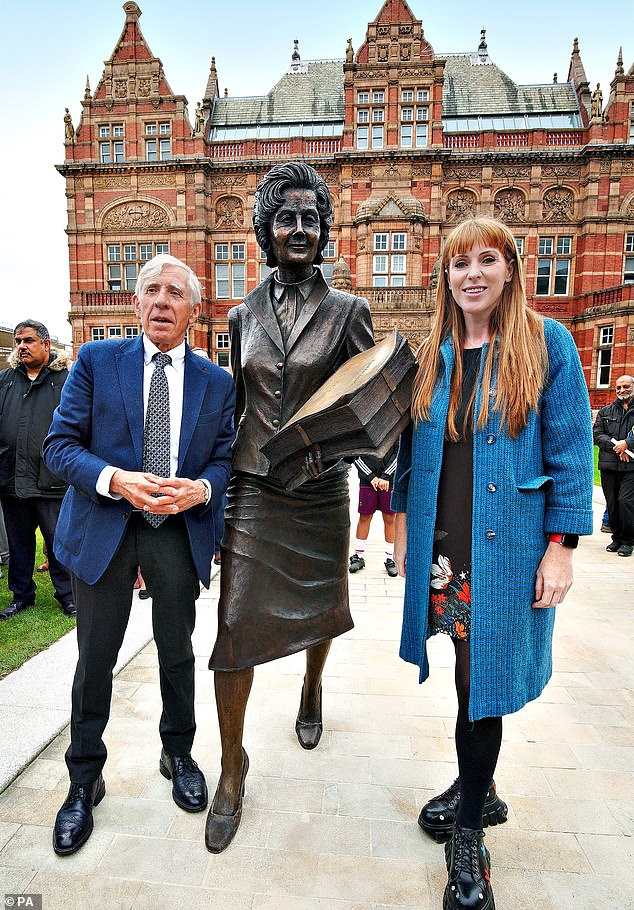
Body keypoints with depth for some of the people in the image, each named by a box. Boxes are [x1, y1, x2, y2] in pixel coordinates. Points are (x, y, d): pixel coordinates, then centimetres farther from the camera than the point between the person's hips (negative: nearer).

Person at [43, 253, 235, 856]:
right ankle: (84, 779, 34)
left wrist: (201, 488, -19)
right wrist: (116, 480, -21)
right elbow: (60, 444, -5)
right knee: (95, 659, 10)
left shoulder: (217, 382, 4)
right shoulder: (97, 360, 0)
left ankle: (178, 754, 41)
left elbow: (226, 459, 3)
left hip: (180, 531, 1)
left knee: (177, 653, 16)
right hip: (103, 528, -1)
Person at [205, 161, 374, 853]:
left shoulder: (346, 311, 0)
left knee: (316, 606, 18)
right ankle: (232, 766, 21)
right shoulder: (243, 316, 7)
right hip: (251, 489, 1)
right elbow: (237, 405, 13)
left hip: (319, 489, 0)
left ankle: (311, 692, 52)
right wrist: (214, 478, 14)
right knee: (236, 621, -1)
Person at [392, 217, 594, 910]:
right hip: (442, 543, 4)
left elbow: (570, 448, -5)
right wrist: (404, 526, 12)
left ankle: (468, 835, 26)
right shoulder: (432, 354, 10)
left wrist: (560, 547, -10)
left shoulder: (544, 342, -2)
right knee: (468, 675, 14)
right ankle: (477, 790, 41)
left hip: (506, 546, -3)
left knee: (482, 681, 4)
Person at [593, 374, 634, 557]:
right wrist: (616, 446, -9)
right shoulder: (605, 412, 16)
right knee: (612, 503, 5)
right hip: (609, 465, 3)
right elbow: (597, 434, 5)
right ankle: (617, 538, 19)